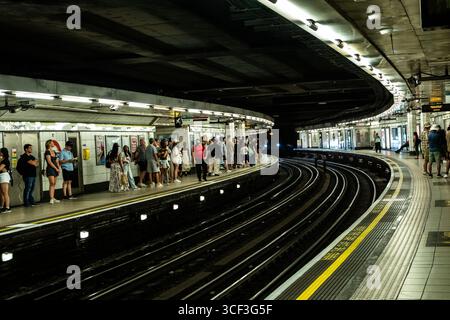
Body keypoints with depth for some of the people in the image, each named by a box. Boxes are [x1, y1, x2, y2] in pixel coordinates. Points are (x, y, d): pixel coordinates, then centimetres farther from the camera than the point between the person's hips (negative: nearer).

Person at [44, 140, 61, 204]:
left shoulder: (54, 152, 16)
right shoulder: (47, 152, -8)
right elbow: (49, 162, -14)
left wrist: (59, 168, 3)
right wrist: (56, 168, -12)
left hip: (55, 169, 8)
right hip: (50, 169, -8)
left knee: (54, 184, 7)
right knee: (52, 184, -15)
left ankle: (53, 198, 11)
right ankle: (51, 199, -19)